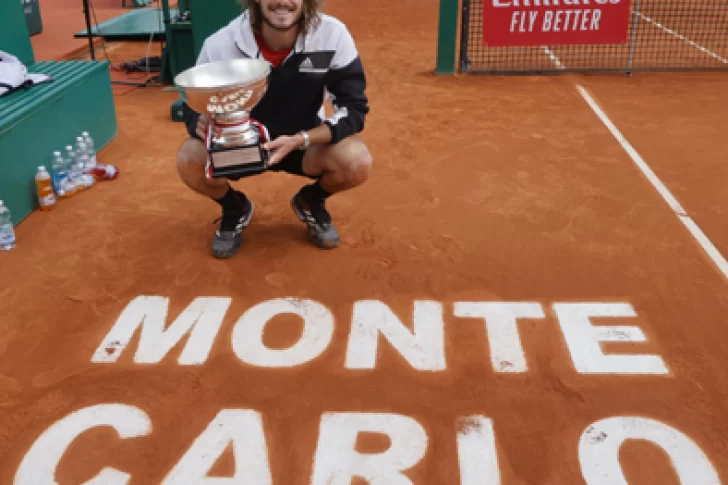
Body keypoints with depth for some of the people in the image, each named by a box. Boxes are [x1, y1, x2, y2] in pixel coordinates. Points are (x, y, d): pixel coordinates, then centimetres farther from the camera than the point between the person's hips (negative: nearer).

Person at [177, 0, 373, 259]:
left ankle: (311, 202, 9)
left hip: (306, 141, 0)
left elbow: (354, 108, -20)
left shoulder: (333, 34, -24)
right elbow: (193, 107, -11)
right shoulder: (220, 44, -23)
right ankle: (235, 208, 9)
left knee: (357, 163, -28)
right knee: (189, 161, -27)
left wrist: (299, 140, -34)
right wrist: (202, 125, -37)